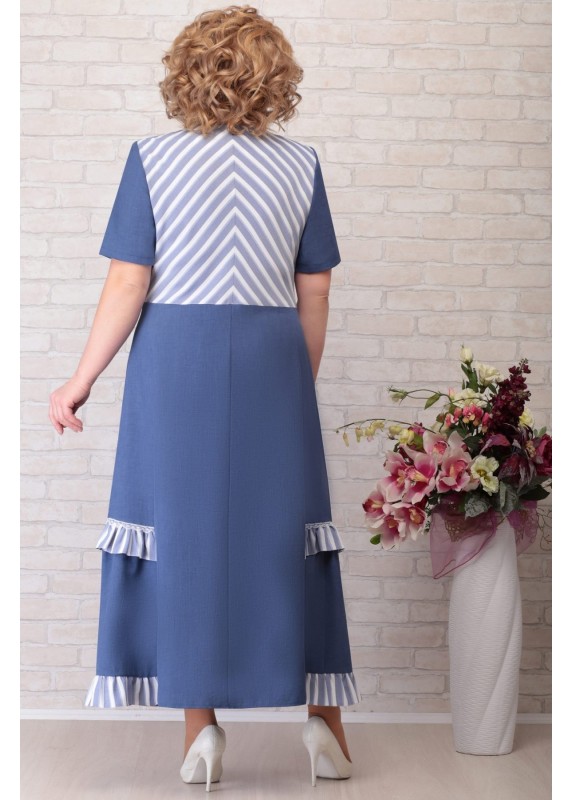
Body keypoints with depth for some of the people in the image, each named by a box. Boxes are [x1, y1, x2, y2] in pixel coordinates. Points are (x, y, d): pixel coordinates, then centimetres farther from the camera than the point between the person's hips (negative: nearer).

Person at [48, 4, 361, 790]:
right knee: (287, 534, 9)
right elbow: (315, 295, 4)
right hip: (271, 365, 1)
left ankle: (200, 723, 9)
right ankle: (323, 717, 12)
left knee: (182, 536, 6)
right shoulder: (301, 164, 3)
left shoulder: (152, 159, -2)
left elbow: (127, 286, -6)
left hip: (175, 362, -1)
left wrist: (81, 382, 2)